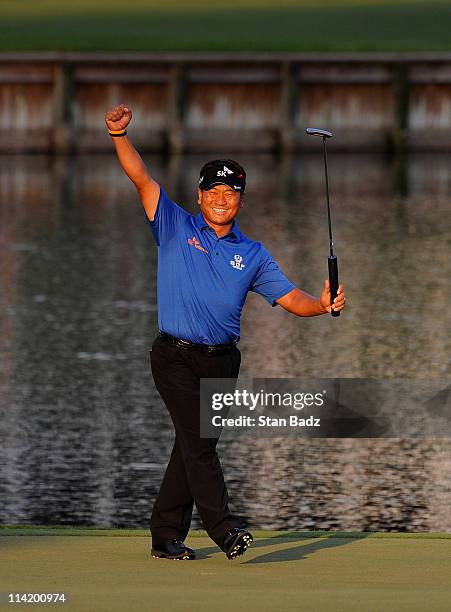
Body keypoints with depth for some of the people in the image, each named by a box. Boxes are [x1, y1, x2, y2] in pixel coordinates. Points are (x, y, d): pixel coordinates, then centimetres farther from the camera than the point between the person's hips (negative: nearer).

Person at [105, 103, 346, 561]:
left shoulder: (252, 255, 12)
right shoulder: (176, 227, 5)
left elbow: (290, 298, 8)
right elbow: (141, 178, -4)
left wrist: (322, 305, -14)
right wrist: (119, 134, -19)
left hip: (222, 362, 4)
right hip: (176, 357, -4)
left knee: (194, 445, 5)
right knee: (197, 440, -15)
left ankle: (166, 536, 13)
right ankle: (224, 530, -22)